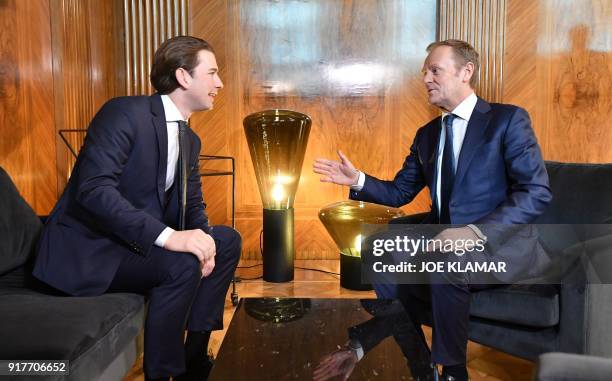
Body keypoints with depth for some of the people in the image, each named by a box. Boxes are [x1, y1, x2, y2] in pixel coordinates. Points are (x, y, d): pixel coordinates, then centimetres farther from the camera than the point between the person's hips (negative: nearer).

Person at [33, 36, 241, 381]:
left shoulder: (190, 140, 9)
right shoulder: (125, 113, -18)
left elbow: (192, 205, 12)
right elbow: (93, 189, -29)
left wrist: (202, 238, -13)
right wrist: (169, 236, -37)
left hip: (133, 242, 9)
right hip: (86, 247, -9)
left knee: (228, 241, 4)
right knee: (182, 264, -29)